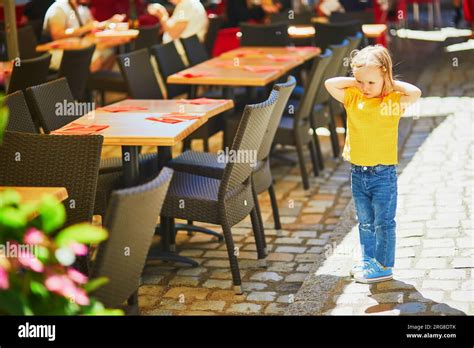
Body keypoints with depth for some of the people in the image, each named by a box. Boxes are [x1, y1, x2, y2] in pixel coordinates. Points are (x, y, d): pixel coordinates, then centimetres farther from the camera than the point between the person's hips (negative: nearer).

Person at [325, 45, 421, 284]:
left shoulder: (393, 101, -9)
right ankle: (369, 259, 32)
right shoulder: (353, 98, 2)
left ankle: (384, 266, 12)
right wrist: (355, 81, -5)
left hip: (383, 172, -5)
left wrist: (393, 84, -13)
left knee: (383, 222, 4)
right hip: (358, 172, 5)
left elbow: (415, 93, -25)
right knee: (365, 221, 18)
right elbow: (329, 84, -5)